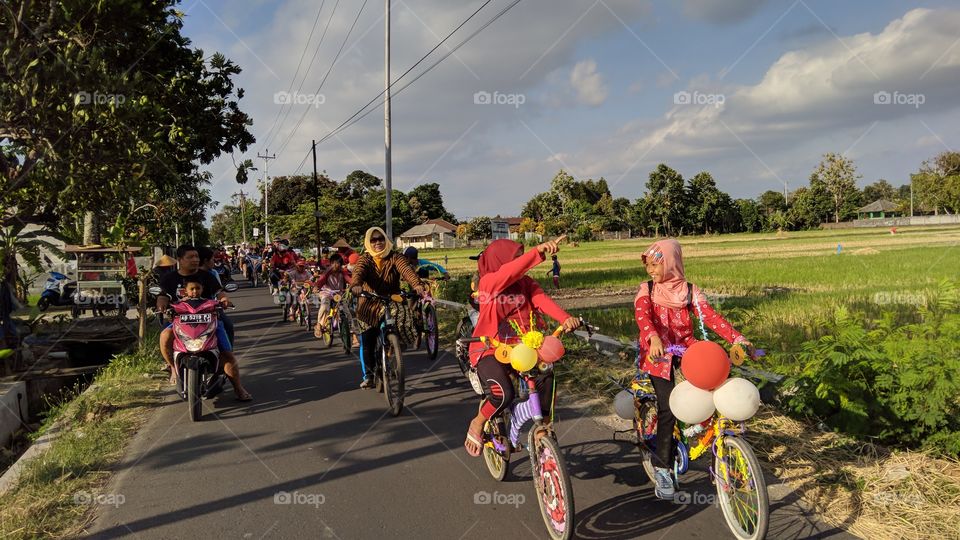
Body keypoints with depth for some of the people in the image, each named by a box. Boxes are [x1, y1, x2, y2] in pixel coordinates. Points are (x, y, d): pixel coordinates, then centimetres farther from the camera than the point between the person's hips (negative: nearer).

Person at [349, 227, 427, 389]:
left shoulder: (395, 257, -3)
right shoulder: (365, 259, -2)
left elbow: (406, 269, -23)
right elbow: (358, 272, -23)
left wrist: (417, 284, -43)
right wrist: (356, 285, -47)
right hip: (369, 308, 0)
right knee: (367, 344, -2)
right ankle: (368, 375, 16)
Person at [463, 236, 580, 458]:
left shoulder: (525, 283, 3)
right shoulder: (488, 282, -11)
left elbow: (542, 300, -14)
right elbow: (509, 273, -32)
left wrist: (566, 318, -33)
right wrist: (538, 252, -44)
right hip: (489, 350, -5)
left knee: (546, 376, -22)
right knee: (504, 394, -27)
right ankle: (477, 424, 4)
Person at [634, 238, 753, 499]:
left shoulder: (689, 291, 2)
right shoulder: (647, 290, -1)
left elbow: (710, 316, -10)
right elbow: (643, 316, -20)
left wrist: (738, 339, -25)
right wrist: (653, 339, -42)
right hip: (657, 351, -2)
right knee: (667, 407, -13)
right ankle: (662, 467, 0)